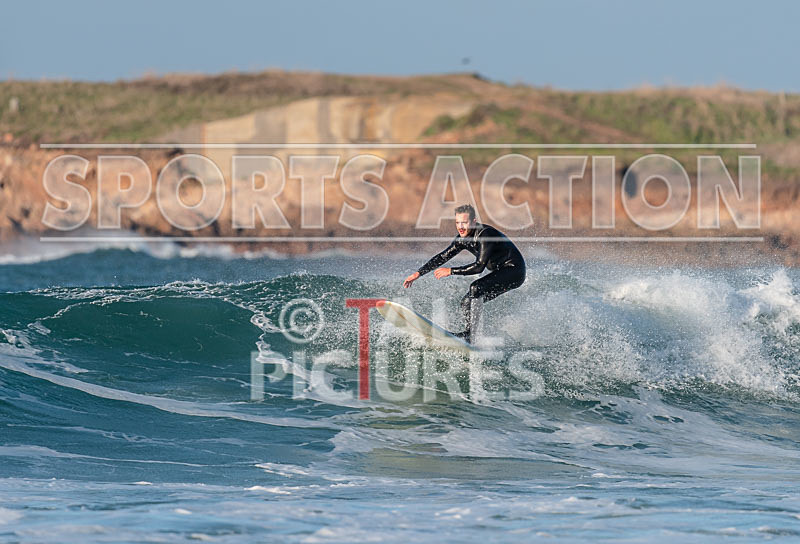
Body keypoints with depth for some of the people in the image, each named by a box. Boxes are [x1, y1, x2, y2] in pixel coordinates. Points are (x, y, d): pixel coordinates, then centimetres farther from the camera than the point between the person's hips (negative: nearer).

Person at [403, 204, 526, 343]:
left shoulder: (485, 235, -26)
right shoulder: (463, 238, 0)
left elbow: (479, 266, -30)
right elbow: (443, 257, 8)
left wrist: (451, 271, -27)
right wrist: (419, 273, 3)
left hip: (514, 271, -9)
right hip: (501, 273, 9)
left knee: (476, 288, -27)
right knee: (467, 302, 1)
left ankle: (470, 334, -30)